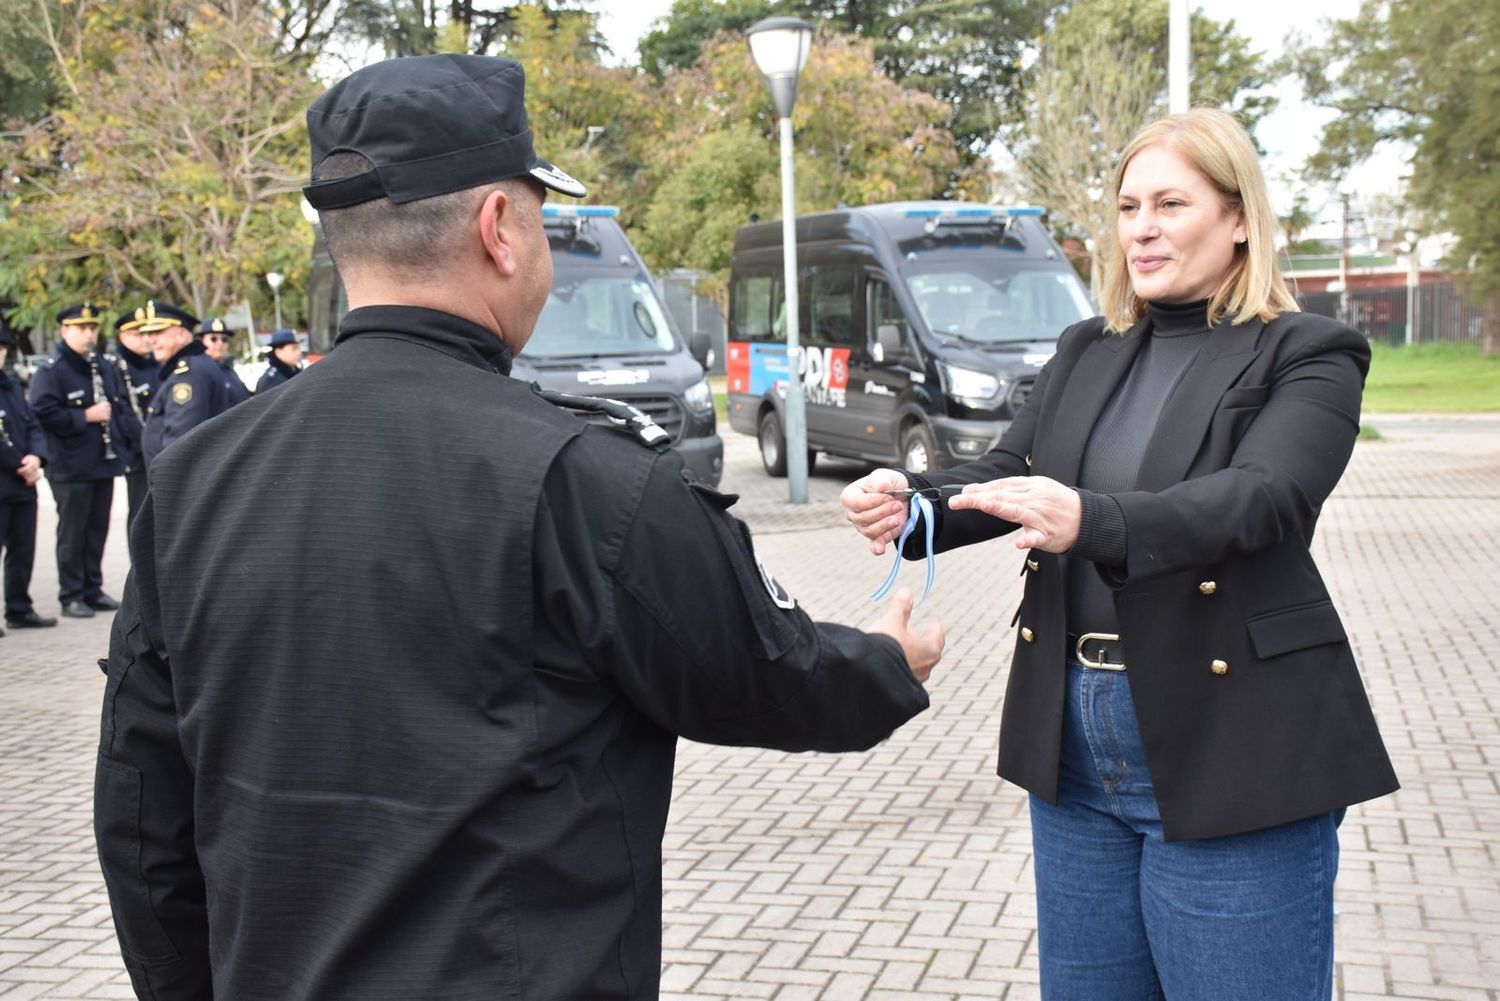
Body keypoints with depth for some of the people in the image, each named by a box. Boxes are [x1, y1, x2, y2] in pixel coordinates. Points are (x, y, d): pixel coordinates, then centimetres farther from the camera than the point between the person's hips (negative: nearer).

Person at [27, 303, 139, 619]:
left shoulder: (106, 369, 13)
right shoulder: (50, 372, -8)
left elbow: (123, 409, 17)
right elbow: (44, 414, -17)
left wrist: (131, 443, 5)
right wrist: (86, 417, -18)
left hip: (105, 463, 6)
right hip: (71, 468, -6)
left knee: (98, 530, 12)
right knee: (72, 533, 0)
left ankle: (93, 589, 21)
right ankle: (70, 596, 7)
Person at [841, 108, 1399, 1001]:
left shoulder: (1308, 357, -4)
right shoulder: (1085, 354, 14)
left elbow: (1262, 496, -21)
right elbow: (1006, 475, 5)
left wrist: (1091, 521, -38)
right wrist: (910, 499, -17)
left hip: (1229, 760, -5)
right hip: (1076, 754, 6)